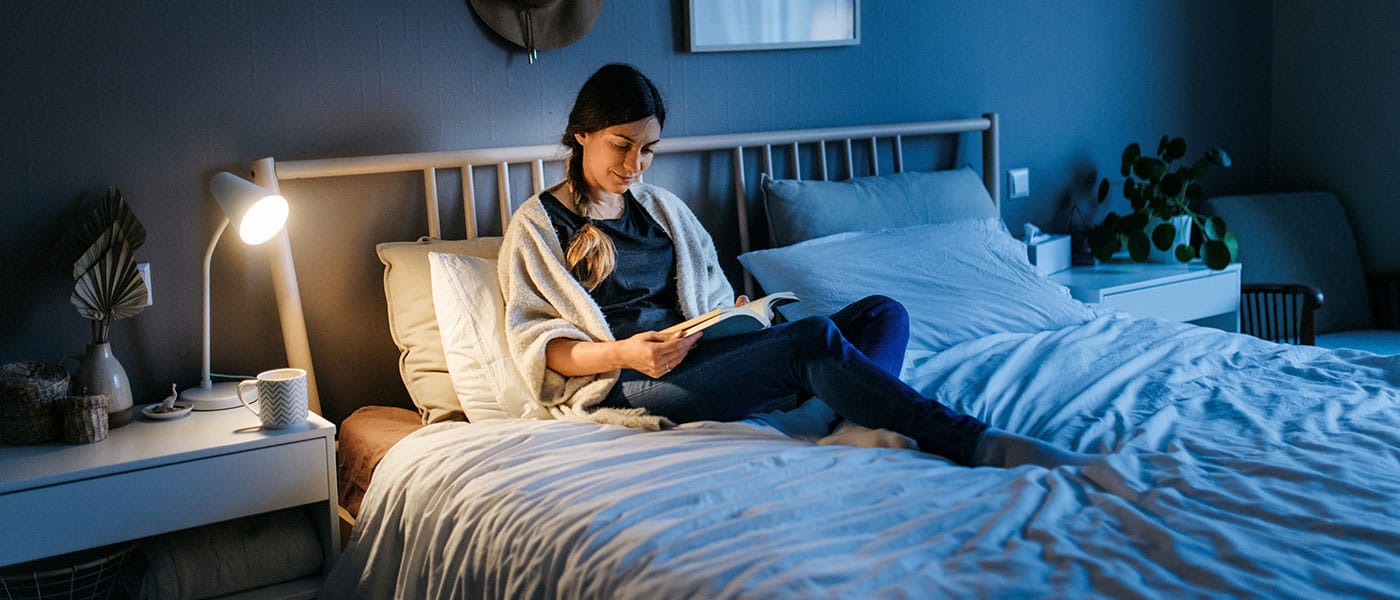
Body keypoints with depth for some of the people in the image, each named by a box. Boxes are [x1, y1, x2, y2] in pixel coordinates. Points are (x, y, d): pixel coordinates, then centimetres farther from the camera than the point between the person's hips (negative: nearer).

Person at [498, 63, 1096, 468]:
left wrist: (737, 315, -1)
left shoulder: (661, 206, 22)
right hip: (629, 381, -7)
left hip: (698, 353, 7)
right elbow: (536, 341, -3)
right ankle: (979, 445, -31)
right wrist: (622, 353, -22)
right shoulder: (537, 223, 5)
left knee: (883, 313, -12)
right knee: (815, 339, -30)